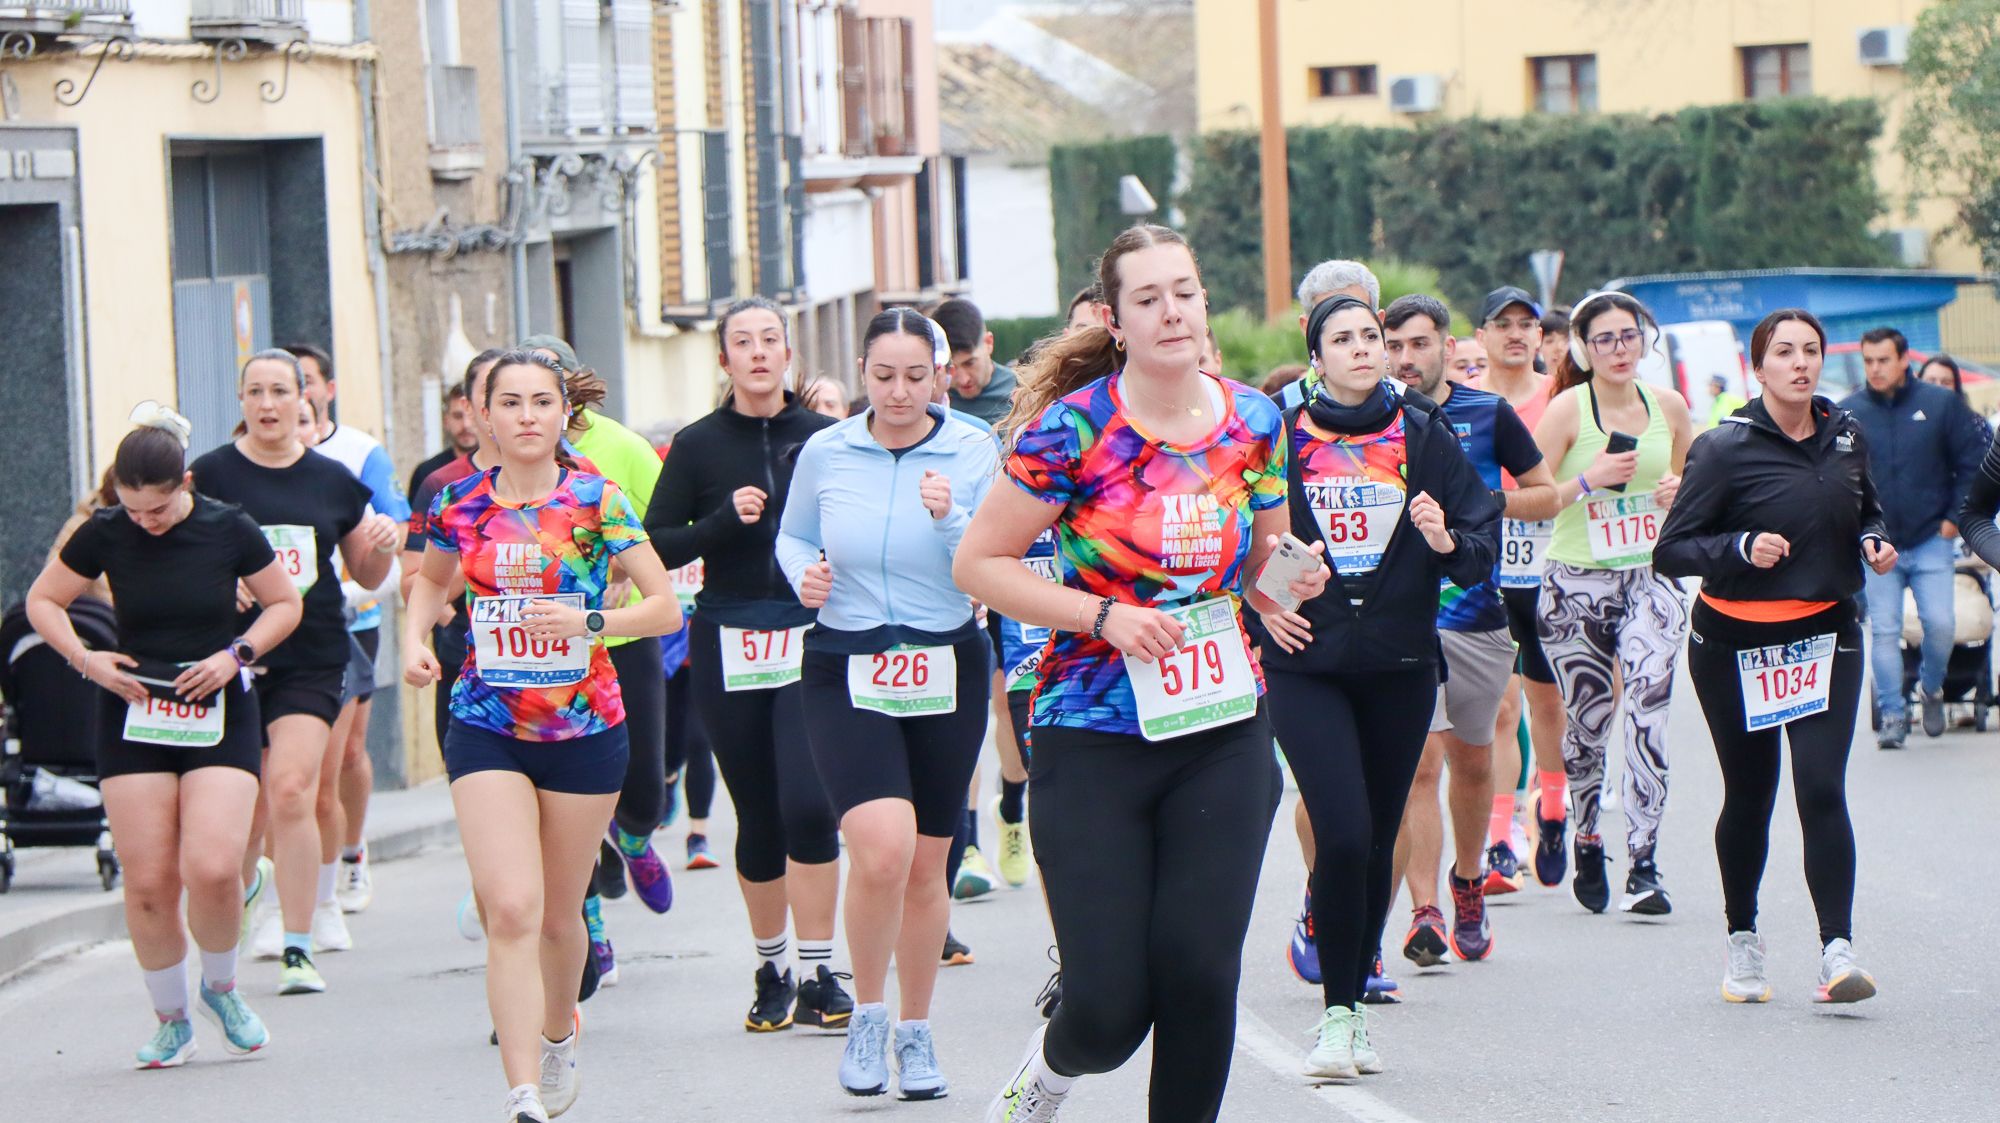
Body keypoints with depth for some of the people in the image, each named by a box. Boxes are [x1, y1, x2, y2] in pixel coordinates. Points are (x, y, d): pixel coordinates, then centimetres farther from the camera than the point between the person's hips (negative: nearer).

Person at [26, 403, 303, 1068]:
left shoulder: (228, 530, -7)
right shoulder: (104, 534, -4)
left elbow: (285, 604, 7)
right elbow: (43, 601, 9)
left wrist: (236, 655, -8)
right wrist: (85, 659, -6)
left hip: (218, 714, -1)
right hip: (134, 717, 1)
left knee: (212, 868, -18)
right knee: (148, 882, -3)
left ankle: (221, 986, 11)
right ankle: (172, 1021, 15)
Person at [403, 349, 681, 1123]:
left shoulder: (597, 501, -6)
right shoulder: (460, 504, 1)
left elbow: (666, 608, -6)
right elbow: (430, 579, 22)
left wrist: (590, 622, -22)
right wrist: (414, 638, 3)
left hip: (584, 731, 0)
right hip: (486, 731, 1)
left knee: (559, 914, 12)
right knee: (511, 910, -14)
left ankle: (559, 1035, 43)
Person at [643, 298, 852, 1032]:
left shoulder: (824, 436, 2)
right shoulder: (698, 446, 3)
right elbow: (656, 547, -1)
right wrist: (725, 519, -15)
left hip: (811, 641, -1)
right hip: (728, 644, 1)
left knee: (807, 804, -14)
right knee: (758, 817, 8)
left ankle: (818, 975, -8)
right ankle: (772, 968, 25)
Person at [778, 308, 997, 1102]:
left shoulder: (972, 452, -3)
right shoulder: (824, 453, 0)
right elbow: (793, 537, 16)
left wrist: (951, 519, -22)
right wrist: (803, 574, -5)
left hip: (946, 674, 1)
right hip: (847, 676, -1)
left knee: (926, 864, 9)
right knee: (883, 847, -21)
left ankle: (916, 1032, 28)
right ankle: (867, 1013, 1)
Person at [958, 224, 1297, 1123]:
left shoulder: (1255, 423, 5)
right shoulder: (1073, 429, -8)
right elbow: (978, 563, -5)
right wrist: (1104, 616, -15)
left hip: (1223, 736, 3)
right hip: (1092, 740, -3)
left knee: (1200, 970, -9)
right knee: (1110, 1007, -6)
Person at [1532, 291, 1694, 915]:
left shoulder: (1668, 407, 7)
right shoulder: (1568, 408, -4)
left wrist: (1681, 490, 1)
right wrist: (1589, 479, -20)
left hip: (1650, 580, 2)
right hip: (1576, 584, -1)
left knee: (1647, 708, -18)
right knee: (1588, 723, 6)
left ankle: (1643, 868, -19)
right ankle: (1587, 844, 33)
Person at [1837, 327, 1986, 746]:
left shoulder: (1942, 404, -2)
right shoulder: (1847, 413, 1)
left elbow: (1973, 463, 4)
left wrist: (1955, 518, 0)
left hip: (1931, 540, -1)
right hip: (1876, 546, 1)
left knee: (1939, 623, -7)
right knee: (1883, 633, -1)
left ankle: (1931, 688, 20)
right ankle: (1892, 715, 7)